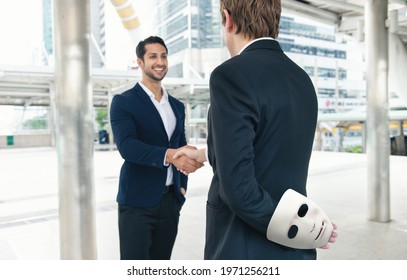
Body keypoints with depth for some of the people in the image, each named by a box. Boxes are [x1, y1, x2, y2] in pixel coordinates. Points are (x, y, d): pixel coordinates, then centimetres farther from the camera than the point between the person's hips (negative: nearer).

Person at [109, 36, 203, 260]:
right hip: (137, 201, -5)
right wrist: (168, 155, -34)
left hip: (170, 200, 5)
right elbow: (126, 146, -20)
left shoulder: (177, 106, 13)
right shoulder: (123, 102, -5)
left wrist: (182, 185, 7)